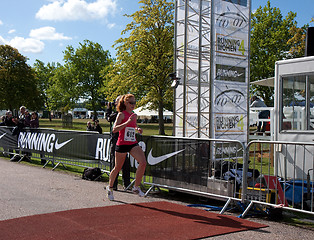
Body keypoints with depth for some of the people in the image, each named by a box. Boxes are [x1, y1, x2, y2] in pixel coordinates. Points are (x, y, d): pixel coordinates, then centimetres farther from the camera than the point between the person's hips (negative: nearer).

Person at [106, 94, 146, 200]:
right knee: (118, 167, 8)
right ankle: (110, 187, 32)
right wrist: (128, 122, -27)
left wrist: (137, 129, 6)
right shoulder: (121, 114, -9)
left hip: (133, 144, 5)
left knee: (143, 162, -16)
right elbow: (114, 129, -20)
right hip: (122, 144, -5)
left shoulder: (134, 115, 10)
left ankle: (136, 187, -3)